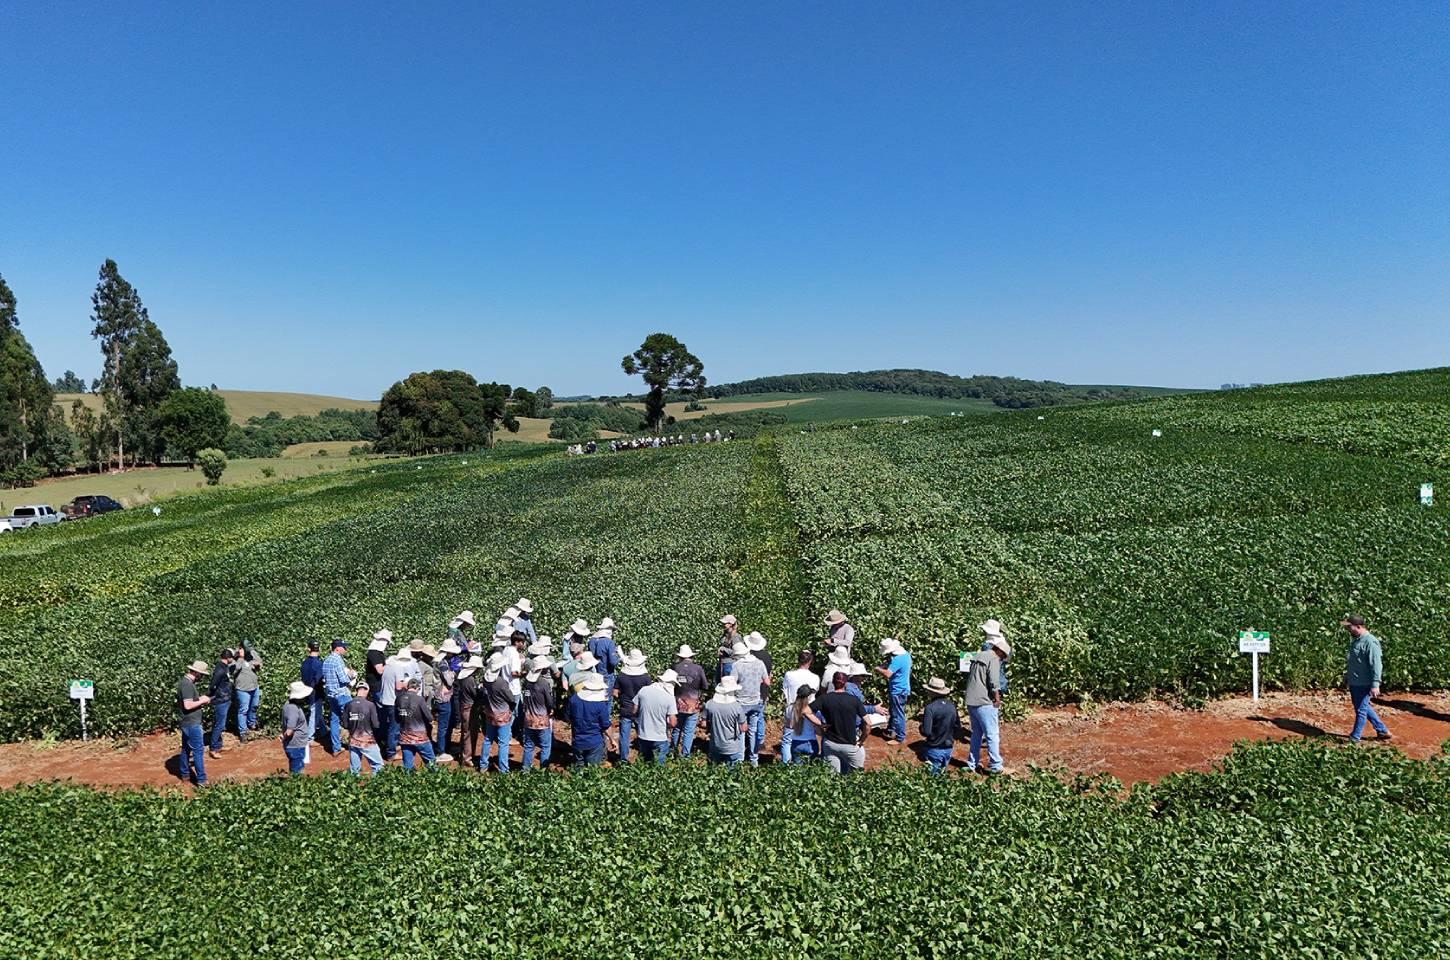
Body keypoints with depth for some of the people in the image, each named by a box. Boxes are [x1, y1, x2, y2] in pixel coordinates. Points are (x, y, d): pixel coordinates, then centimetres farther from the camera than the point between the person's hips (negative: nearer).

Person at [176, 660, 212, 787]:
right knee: (198, 750, -4)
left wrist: (200, 699, 9)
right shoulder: (187, 684, -23)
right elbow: (188, 705, -28)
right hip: (191, 723, -10)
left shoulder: (185, 681, 9)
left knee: (186, 748, 19)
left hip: (187, 722, 10)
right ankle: (201, 779, -1)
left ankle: (184, 773, 30)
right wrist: (202, 701, -15)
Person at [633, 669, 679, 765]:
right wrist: (666, 725, 5)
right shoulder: (669, 697, -16)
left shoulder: (643, 691, -7)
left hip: (643, 737, 4)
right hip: (660, 738, -4)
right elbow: (672, 724, -16)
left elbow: (634, 712, 2)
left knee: (644, 764, 22)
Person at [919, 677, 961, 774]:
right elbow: (958, 729, 6)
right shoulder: (952, 706, -1)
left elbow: (925, 732, -20)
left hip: (934, 750, -5)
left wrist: (922, 718, -3)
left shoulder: (930, 708, -19)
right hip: (948, 749, 5)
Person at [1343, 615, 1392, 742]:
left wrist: (1375, 685, -23)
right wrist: (1347, 678, 24)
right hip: (1354, 683, 9)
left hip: (1364, 684, -9)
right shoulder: (1356, 640, 10)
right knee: (1365, 708, 19)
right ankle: (1382, 731, 31)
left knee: (1361, 710, 1)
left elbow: (1376, 665, -21)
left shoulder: (1370, 642, -19)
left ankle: (1354, 738, 9)